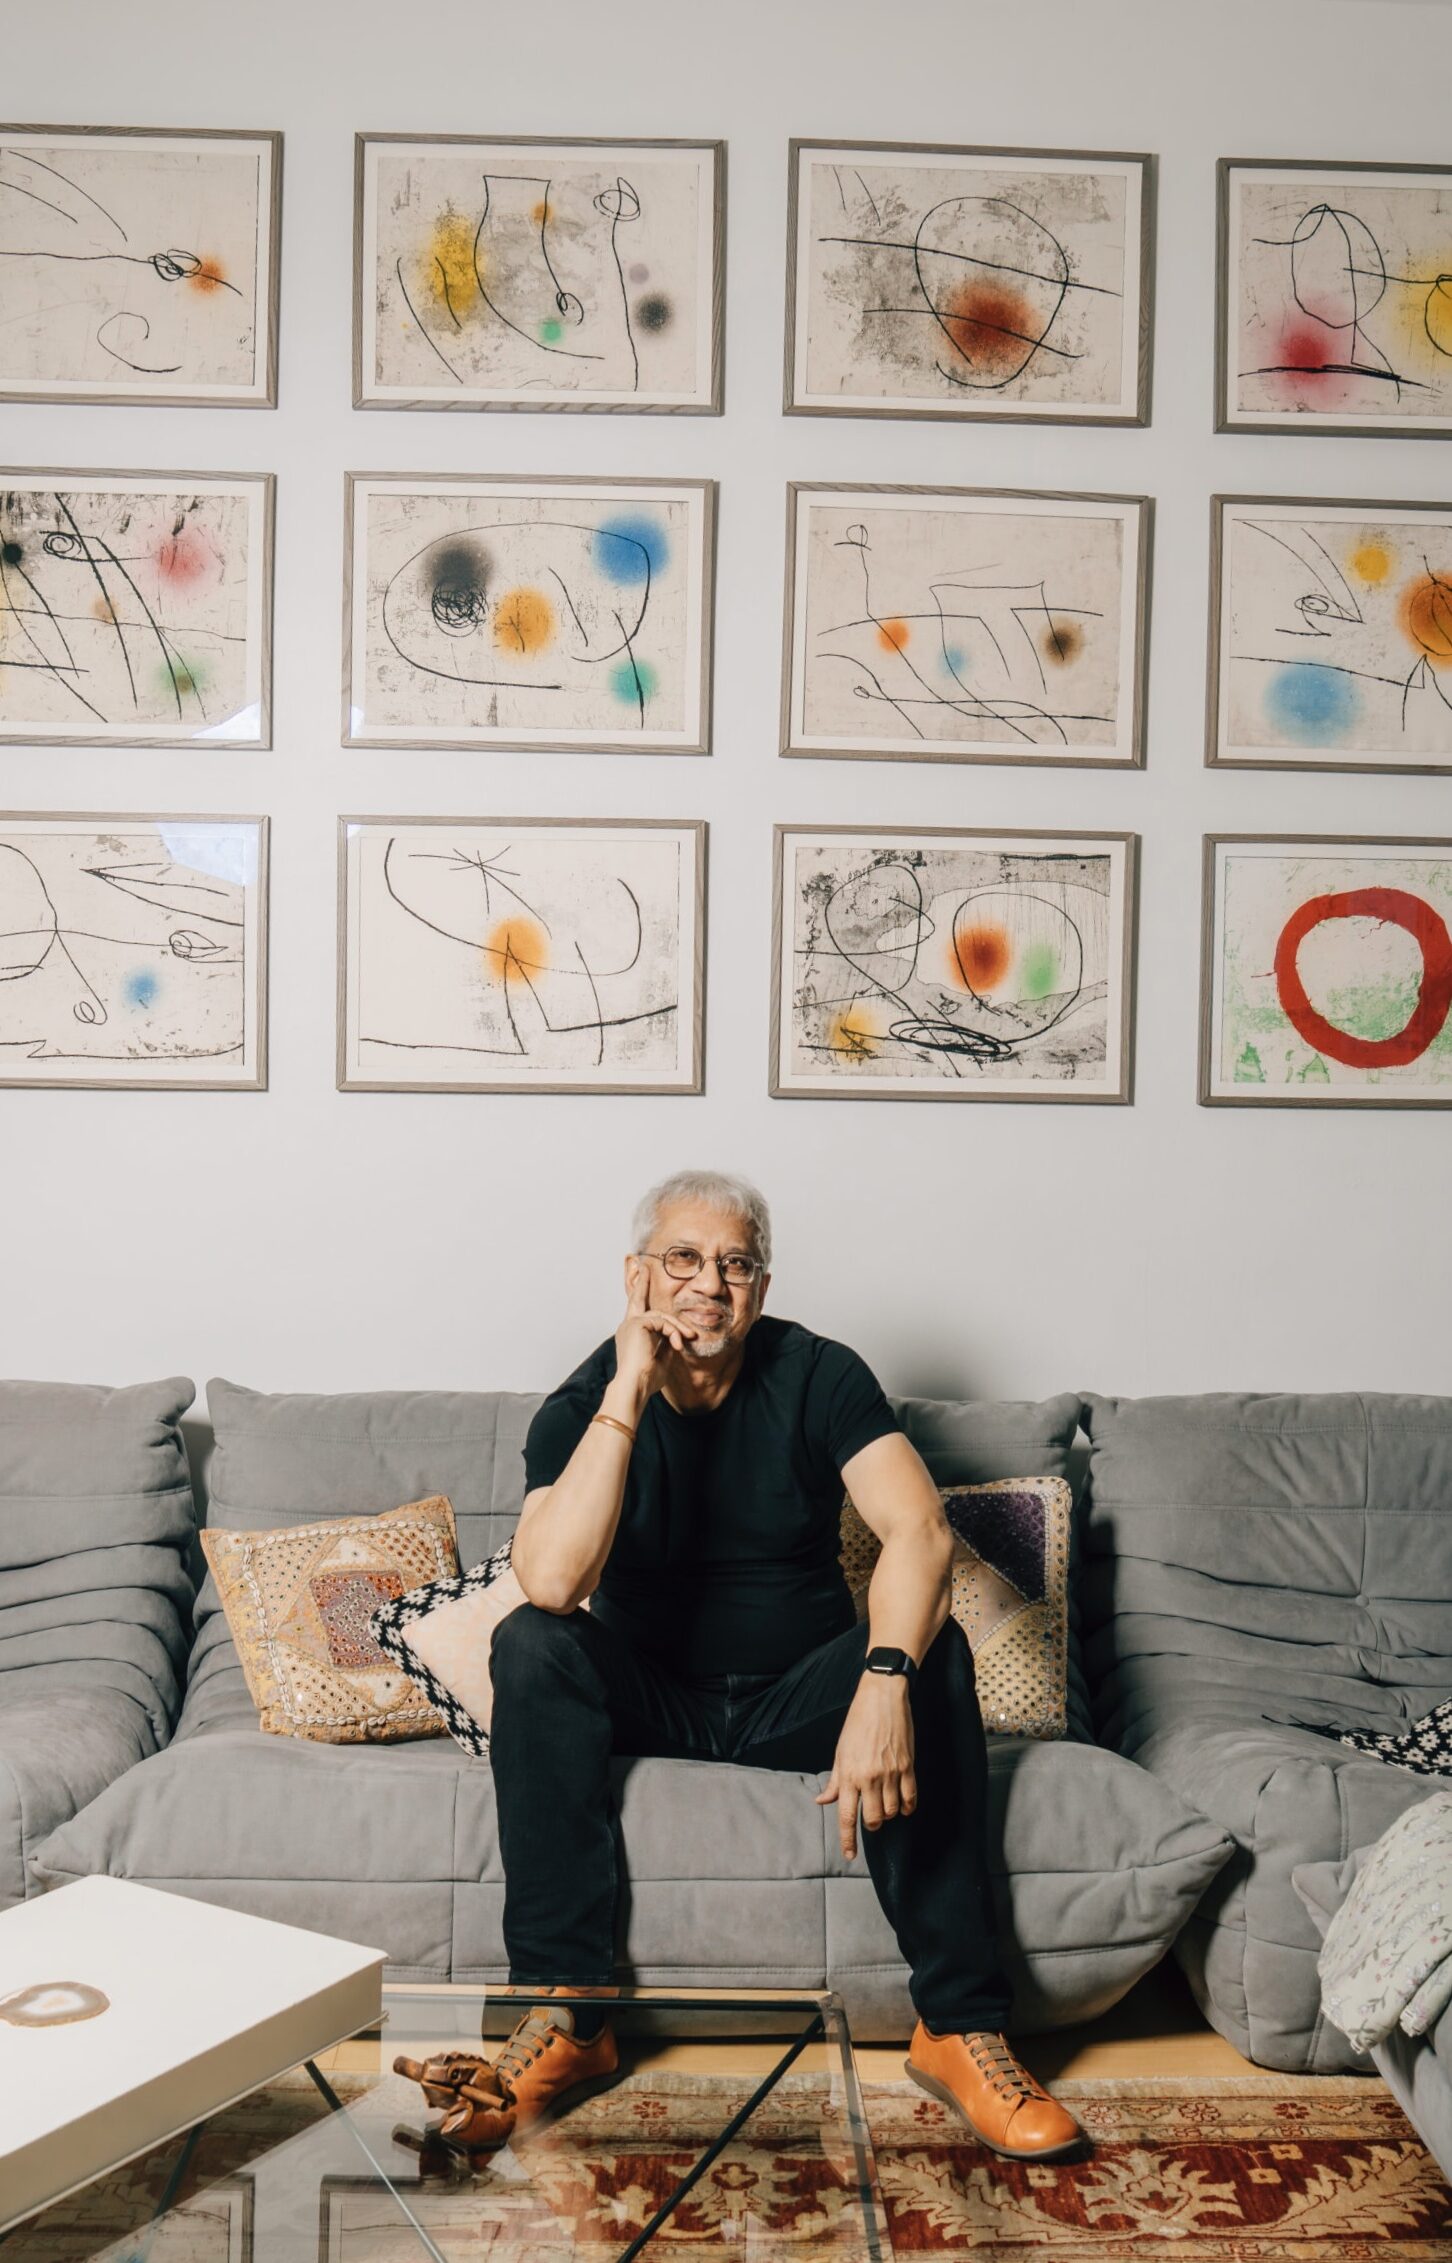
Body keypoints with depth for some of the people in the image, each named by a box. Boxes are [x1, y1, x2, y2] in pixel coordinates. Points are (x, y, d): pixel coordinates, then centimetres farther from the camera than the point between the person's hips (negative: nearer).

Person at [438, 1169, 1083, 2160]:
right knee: (532, 1644, -28)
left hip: (799, 1695, 0)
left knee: (932, 1648, -28)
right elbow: (552, 1583, -29)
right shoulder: (583, 1408, -10)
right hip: (652, 1699, 0)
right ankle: (571, 2012, -25)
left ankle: (959, 2023, -25)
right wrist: (628, 1394, -30)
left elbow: (921, 1531, -26)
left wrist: (883, 1683, -44)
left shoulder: (818, 1376, -10)